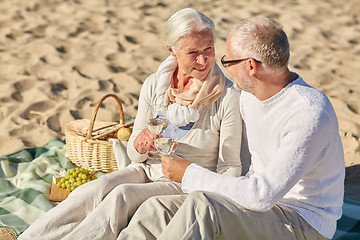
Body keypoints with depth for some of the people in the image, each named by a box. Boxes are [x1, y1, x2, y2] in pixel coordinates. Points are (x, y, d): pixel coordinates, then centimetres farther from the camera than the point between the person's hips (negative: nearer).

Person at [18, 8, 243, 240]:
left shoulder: (228, 97, -11)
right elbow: (135, 155, 7)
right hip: (147, 169, 3)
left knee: (122, 195, -32)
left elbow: (230, 166, -6)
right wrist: (139, 145, -18)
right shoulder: (154, 85, -1)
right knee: (100, 187, -28)